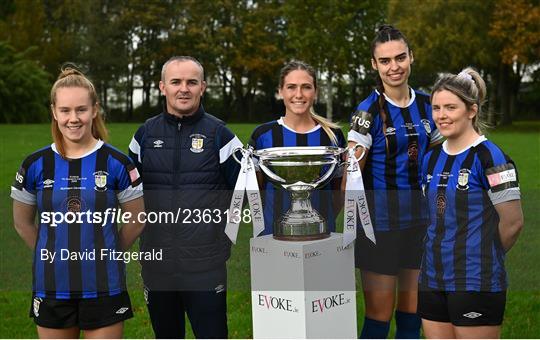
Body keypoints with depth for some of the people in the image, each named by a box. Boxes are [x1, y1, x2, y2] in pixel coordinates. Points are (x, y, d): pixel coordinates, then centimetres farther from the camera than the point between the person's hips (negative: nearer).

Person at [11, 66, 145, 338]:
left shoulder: (116, 163, -4)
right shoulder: (36, 165, 0)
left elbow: (136, 221, 4)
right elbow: (23, 223, 12)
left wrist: (105, 255, 6)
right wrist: (54, 255, 9)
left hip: (104, 288, -1)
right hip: (52, 288, 2)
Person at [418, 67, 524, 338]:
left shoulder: (489, 158, -11)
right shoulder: (431, 158, 10)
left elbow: (513, 223, -9)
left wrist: (483, 255, 4)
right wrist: (442, 253, 10)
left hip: (476, 283, -7)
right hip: (433, 280, 7)